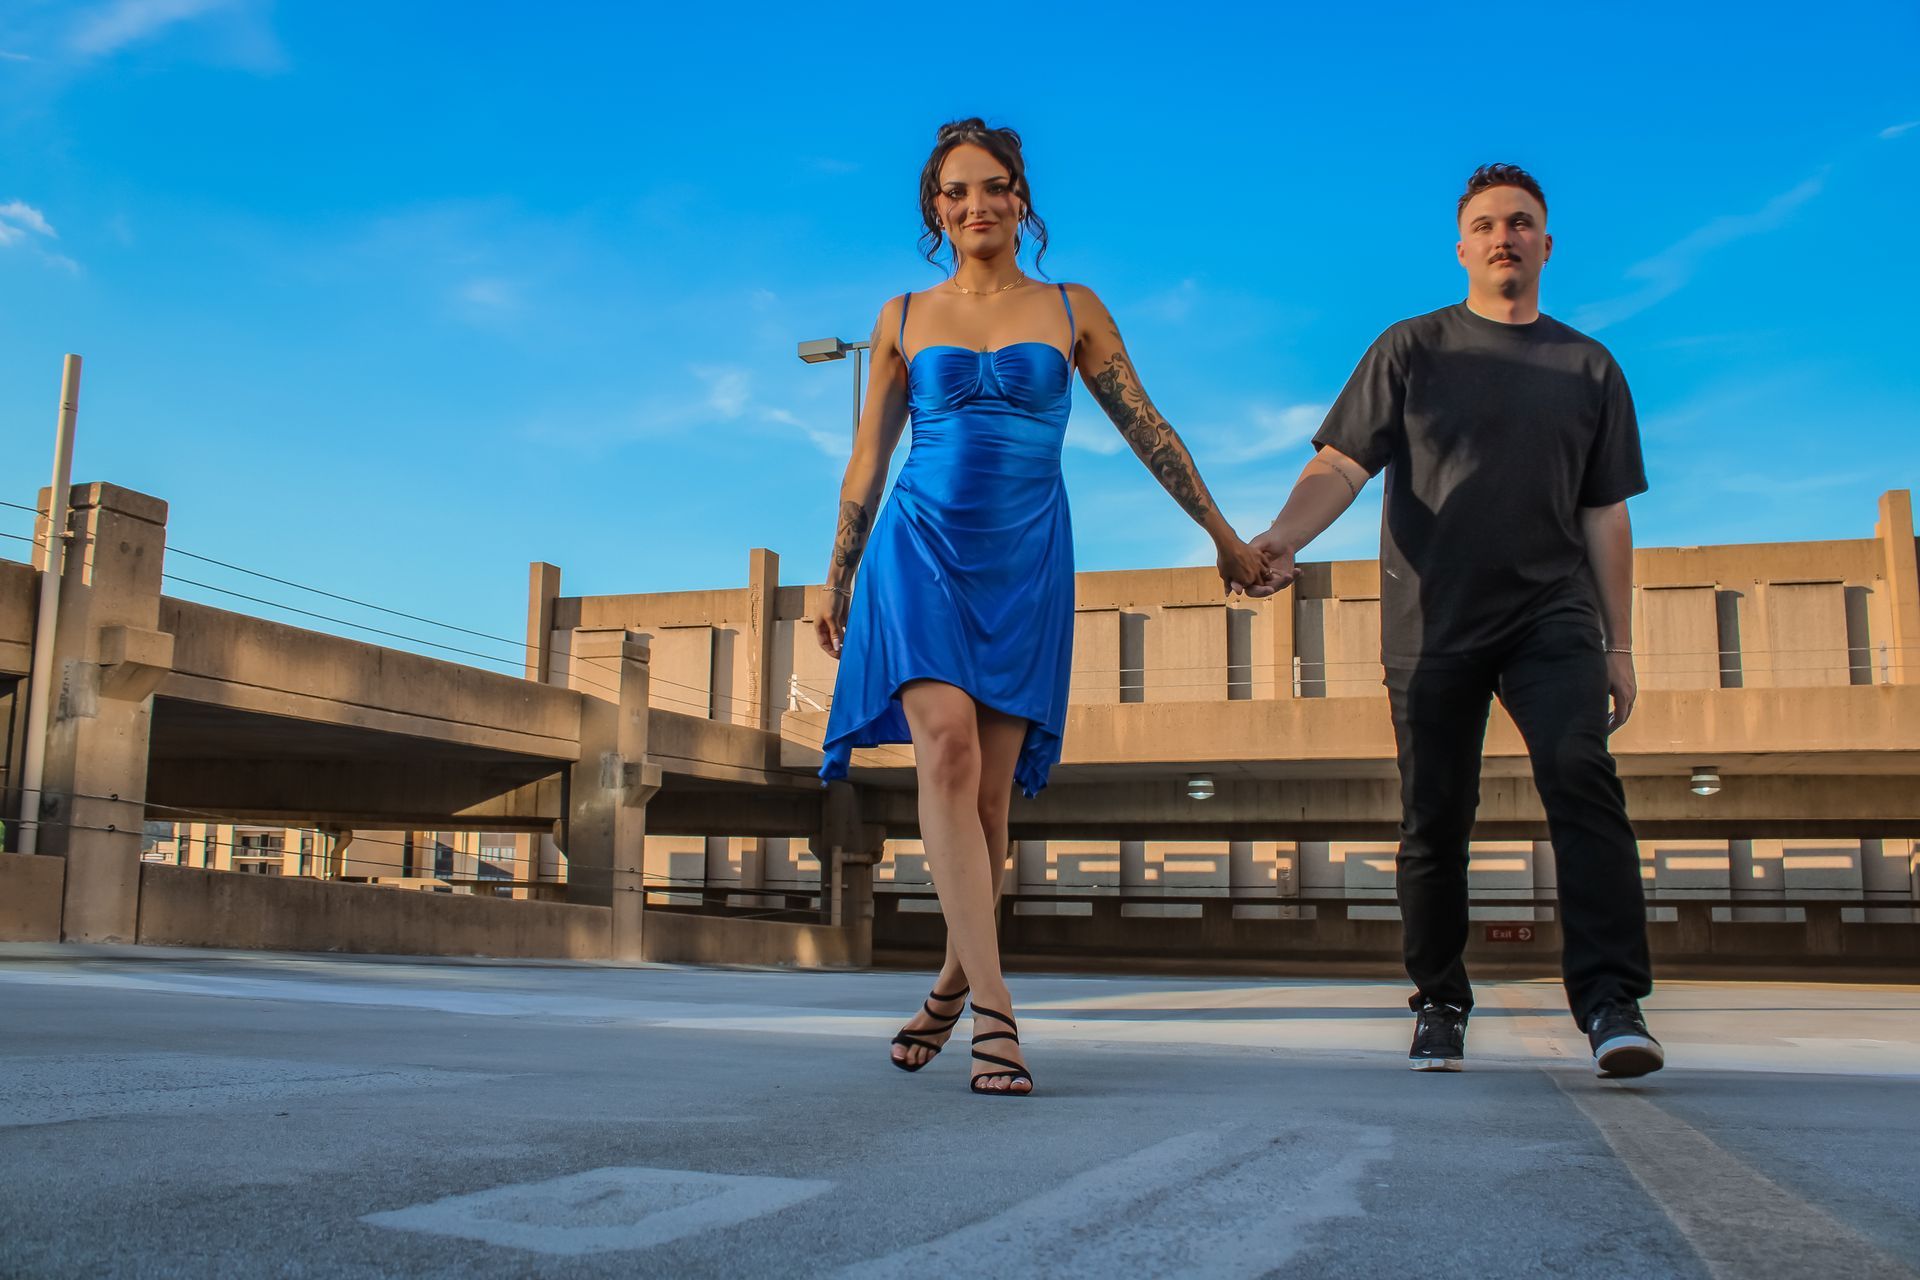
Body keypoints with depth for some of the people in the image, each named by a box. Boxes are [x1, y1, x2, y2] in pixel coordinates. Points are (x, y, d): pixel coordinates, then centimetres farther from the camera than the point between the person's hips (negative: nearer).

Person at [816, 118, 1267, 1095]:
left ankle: (953, 985, 20)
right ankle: (994, 1010, -22)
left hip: (1025, 564, 1)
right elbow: (868, 459, 14)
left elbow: (1147, 431, 13)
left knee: (990, 791, -1)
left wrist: (1225, 537, 14)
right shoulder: (903, 319, 11)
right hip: (919, 549, 0)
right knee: (948, 749, -21)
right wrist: (836, 578, 15)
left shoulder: (1073, 311, 10)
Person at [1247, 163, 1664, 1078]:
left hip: (1552, 614, 1)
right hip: (1433, 622, -1)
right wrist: (1281, 537, -21)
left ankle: (1611, 1001, -19)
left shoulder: (1589, 368, 14)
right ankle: (1439, 1005, 16)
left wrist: (1620, 643, 11)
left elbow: (1605, 516, 14)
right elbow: (1342, 463, -2)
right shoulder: (1411, 350, 9)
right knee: (1435, 819, 2)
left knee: (1582, 781, -19)